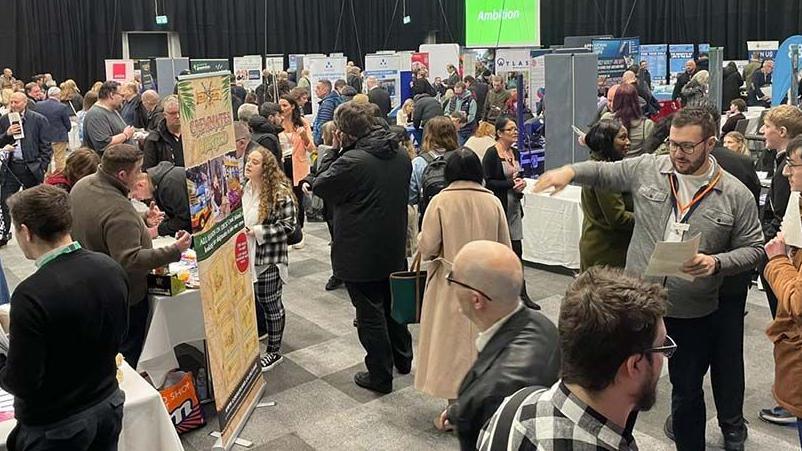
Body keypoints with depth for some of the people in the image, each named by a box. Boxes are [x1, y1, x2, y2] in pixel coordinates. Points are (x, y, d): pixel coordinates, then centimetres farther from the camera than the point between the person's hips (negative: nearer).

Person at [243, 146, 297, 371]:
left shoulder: (280, 193, -16)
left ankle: (274, 351, 21)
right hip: (246, 255, 6)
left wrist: (257, 231, -21)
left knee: (269, 302, 6)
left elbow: (288, 225, -17)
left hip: (268, 259, -6)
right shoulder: (243, 188, 2)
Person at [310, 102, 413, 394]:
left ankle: (380, 375, 16)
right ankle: (403, 359, 40)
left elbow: (320, 186, -11)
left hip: (361, 254, -7)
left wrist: (335, 150, -6)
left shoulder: (351, 161, -24)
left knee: (370, 314, 6)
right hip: (395, 248, 7)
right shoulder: (401, 156, 0)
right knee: (393, 304, 24)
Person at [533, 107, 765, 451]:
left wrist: (717, 263, -19)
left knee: (688, 391, 18)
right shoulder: (646, 170, -3)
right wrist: (570, 170, -12)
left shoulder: (736, 195, -5)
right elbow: (602, 173, 8)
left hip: (694, 314, 0)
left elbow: (753, 248, 0)